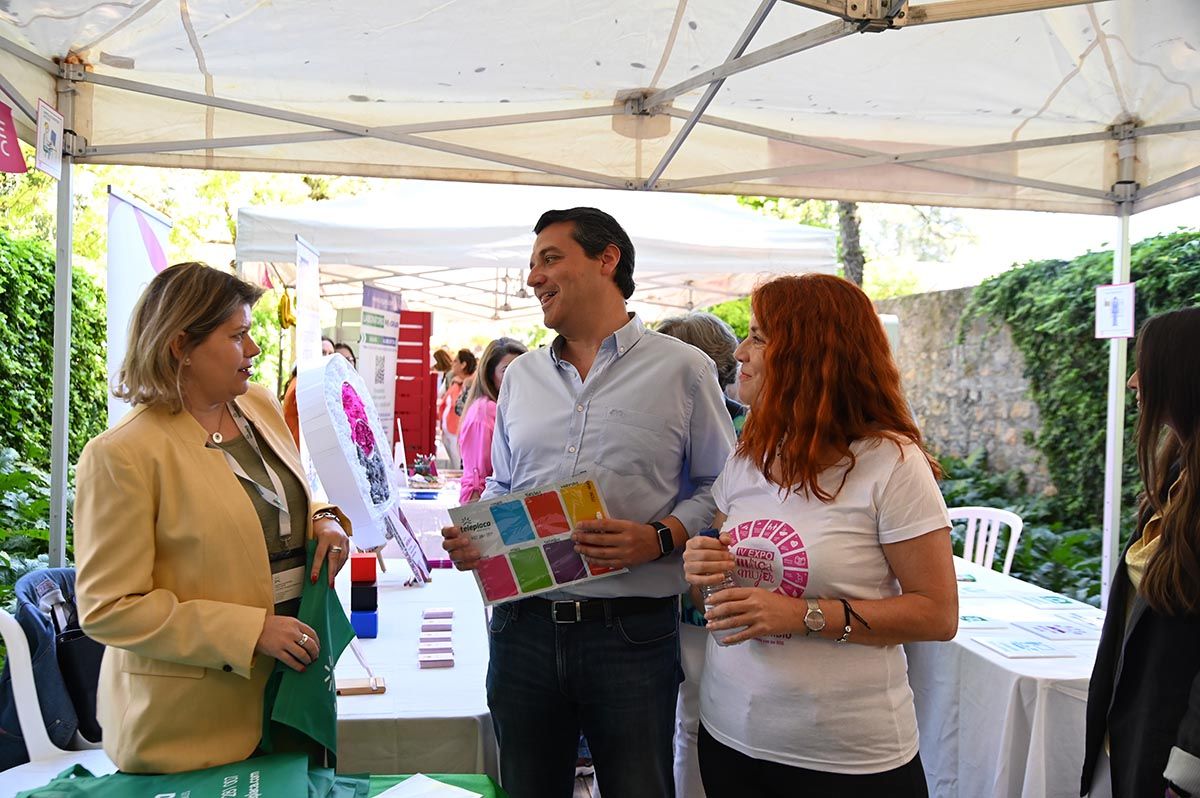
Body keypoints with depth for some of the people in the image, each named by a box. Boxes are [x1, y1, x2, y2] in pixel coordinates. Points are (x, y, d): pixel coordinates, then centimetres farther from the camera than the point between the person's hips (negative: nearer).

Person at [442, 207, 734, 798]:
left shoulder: (682, 368, -1)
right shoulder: (521, 376, 13)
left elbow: (719, 487, 0)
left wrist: (659, 538, -18)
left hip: (632, 632, -4)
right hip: (523, 626, 4)